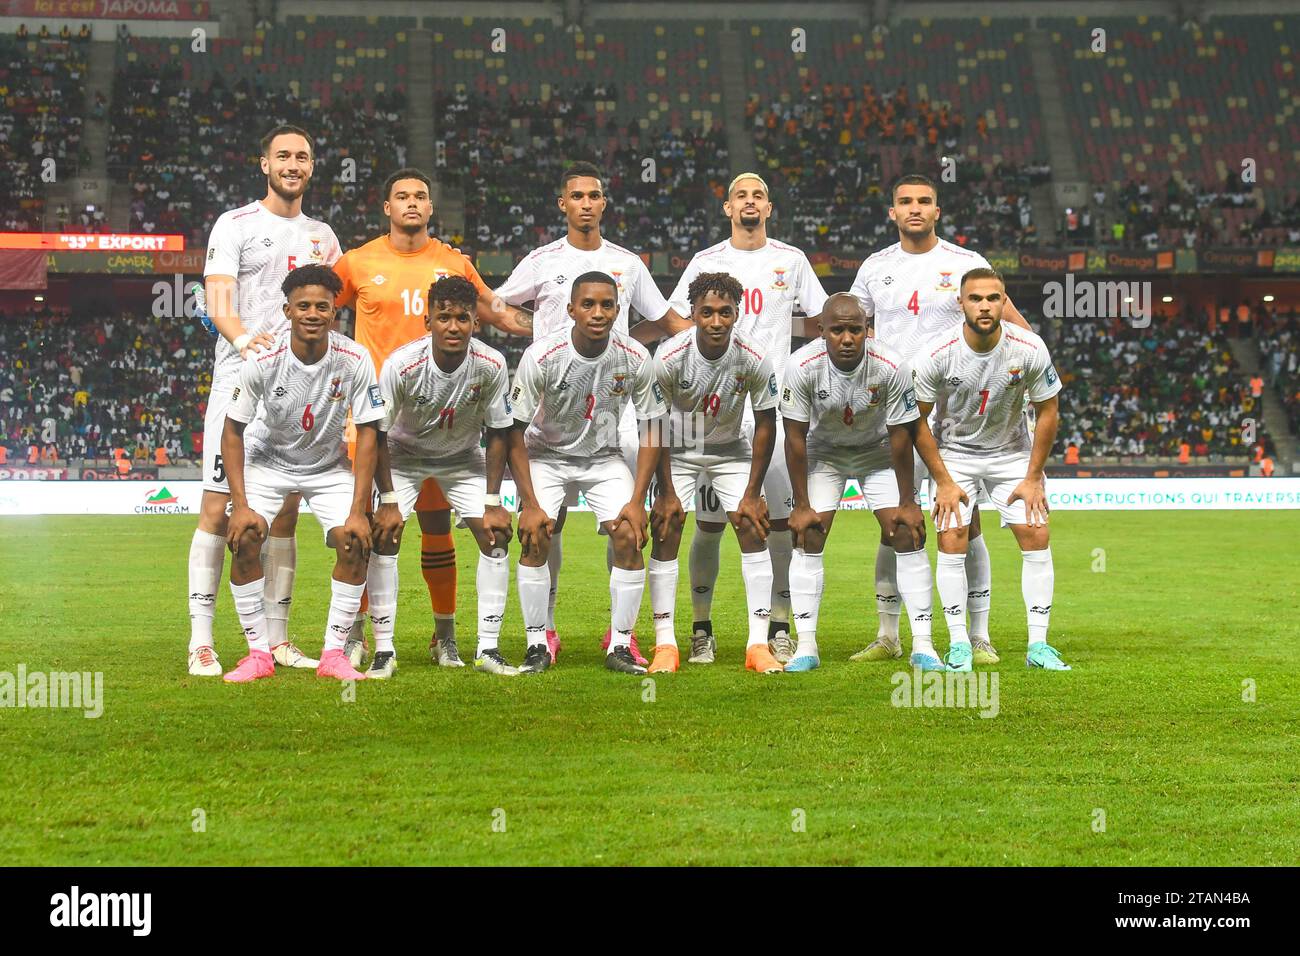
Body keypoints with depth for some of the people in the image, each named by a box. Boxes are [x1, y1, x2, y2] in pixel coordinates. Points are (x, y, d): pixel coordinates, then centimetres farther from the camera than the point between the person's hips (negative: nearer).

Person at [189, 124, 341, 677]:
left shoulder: (321, 237, 17)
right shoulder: (235, 225, 1)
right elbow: (218, 302, -10)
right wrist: (244, 339, -31)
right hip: (239, 382, -5)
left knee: (285, 512, 6)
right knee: (217, 507, -7)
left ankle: (277, 639, 11)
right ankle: (201, 640, -6)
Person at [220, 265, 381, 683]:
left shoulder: (354, 360, -23)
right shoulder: (262, 361, -25)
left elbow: (367, 435, -16)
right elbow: (232, 432, -15)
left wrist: (358, 511, -22)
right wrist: (241, 505, -23)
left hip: (329, 466, 1)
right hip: (267, 460, -1)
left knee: (356, 544, -19)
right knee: (243, 540, -22)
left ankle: (334, 654, -7)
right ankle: (259, 653, -10)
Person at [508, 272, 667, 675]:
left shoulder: (635, 358, -18)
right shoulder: (541, 356, -24)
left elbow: (651, 430, -7)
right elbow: (513, 432, -17)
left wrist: (637, 500, -13)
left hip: (605, 457, 2)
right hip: (546, 456, -1)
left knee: (629, 536, -15)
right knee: (536, 536, -20)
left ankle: (620, 646, -3)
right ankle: (537, 645, -9)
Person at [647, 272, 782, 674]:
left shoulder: (754, 361, -24)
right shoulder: (669, 358, -27)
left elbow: (765, 423, -11)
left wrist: (752, 494, -10)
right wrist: (667, 492, -13)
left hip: (731, 451, 1)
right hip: (678, 452, -1)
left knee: (753, 530, -10)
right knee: (666, 533, -10)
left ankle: (758, 644, -8)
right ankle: (665, 644, -5)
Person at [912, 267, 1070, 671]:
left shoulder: (1030, 349, -21)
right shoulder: (937, 354, -24)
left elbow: (1047, 412, -6)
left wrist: (1033, 478, -6)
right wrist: (943, 482, -11)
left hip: (1012, 451, 1)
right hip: (953, 452, -1)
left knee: (1036, 536, -7)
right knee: (952, 542, -11)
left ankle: (1038, 645, 0)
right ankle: (958, 644, 0)